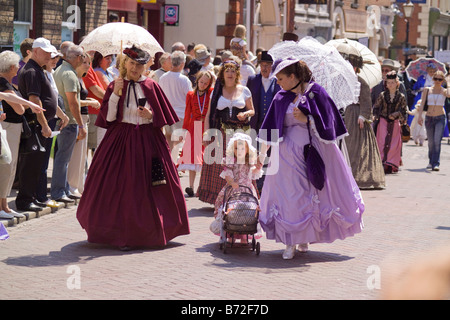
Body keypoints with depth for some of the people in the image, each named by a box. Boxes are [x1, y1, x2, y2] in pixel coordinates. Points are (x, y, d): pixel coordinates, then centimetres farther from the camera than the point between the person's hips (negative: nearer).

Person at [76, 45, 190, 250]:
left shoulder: (151, 86, 5)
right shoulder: (115, 86, 4)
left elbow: (161, 118, 8)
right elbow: (108, 117, -5)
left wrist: (150, 116, -11)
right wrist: (116, 93, -13)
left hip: (147, 140, 1)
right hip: (121, 140, -1)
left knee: (146, 187, 3)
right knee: (119, 185, -4)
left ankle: (147, 231, 14)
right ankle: (121, 233, 2)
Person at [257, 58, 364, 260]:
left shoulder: (315, 92, -3)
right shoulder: (281, 98, 8)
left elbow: (325, 122, -5)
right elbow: (270, 128, 13)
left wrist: (306, 119, -18)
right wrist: (262, 153, 14)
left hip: (313, 150, -3)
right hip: (288, 151, 3)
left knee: (314, 192, 1)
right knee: (288, 195, -2)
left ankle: (304, 238, 17)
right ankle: (290, 243, 2)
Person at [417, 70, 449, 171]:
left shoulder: (444, 91, 0)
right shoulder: (427, 90, 4)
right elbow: (422, 103, 1)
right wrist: (419, 116, -7)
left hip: (440, 118, -2)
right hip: (429, 118, 2)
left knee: (437, 141, -16)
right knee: (431, 142, 10)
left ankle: (435, 164, -18)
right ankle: (431, 162, 29)